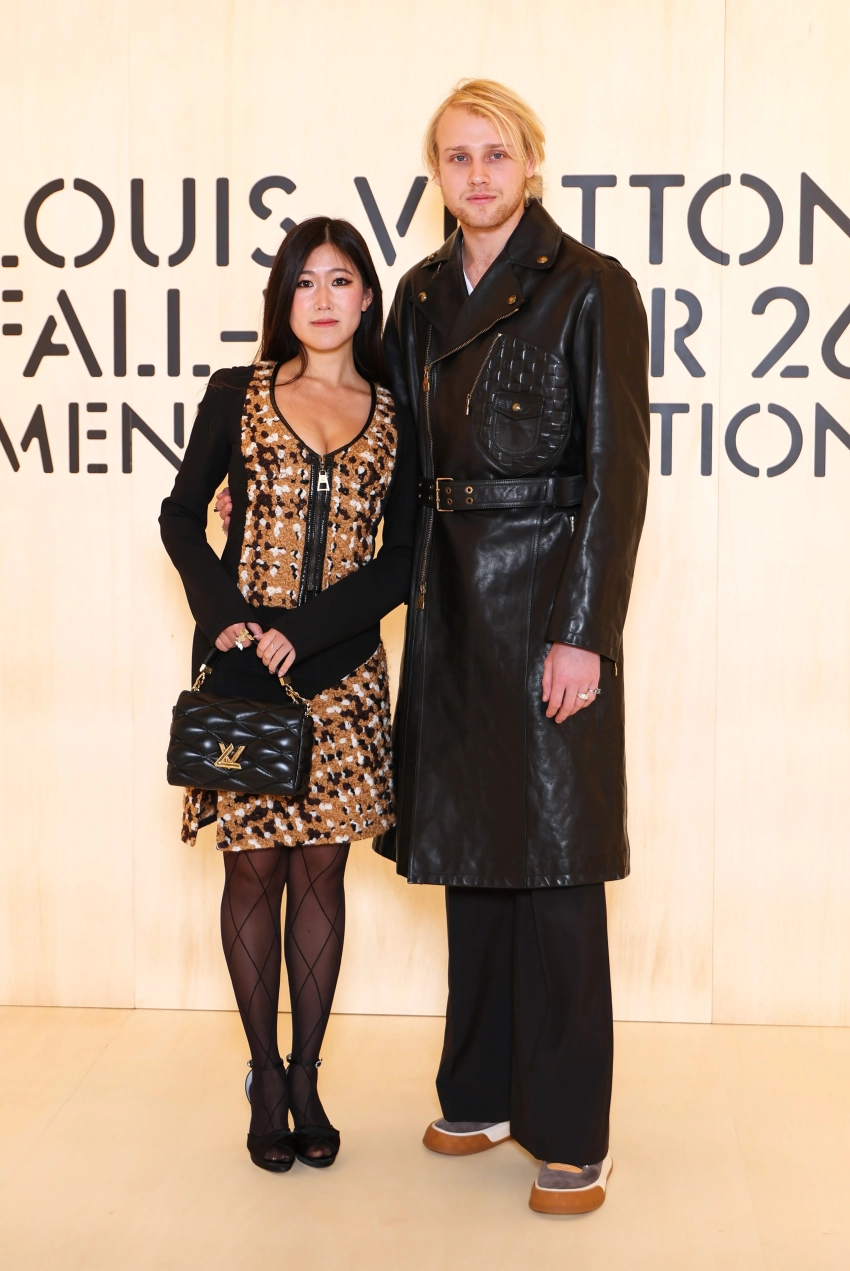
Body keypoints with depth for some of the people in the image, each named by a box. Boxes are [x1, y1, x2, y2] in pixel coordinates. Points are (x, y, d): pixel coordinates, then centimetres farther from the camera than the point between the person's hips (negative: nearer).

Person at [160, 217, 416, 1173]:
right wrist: (228, 618, -8)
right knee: (254, 869, 4)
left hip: (339, 668, 1)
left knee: (320, 872, 5)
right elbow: (182, 517, 7)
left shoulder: (394, 414, 7)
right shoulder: (239, 395, 6)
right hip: (244, 663, -1)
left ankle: (307, 1077, 17)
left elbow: (403, 558, 1)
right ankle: (266, 1080, 17)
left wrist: (300, 633, -11)